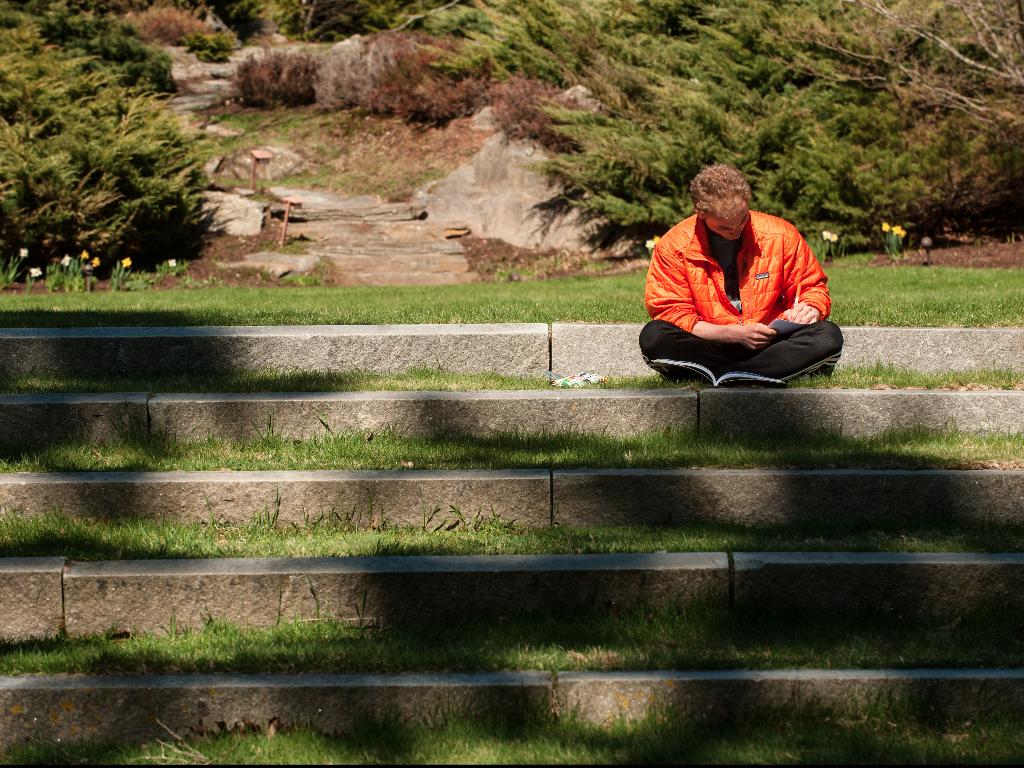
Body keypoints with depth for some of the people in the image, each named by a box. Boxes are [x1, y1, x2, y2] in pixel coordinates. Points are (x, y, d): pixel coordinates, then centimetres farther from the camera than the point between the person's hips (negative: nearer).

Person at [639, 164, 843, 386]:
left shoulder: (780, 234, -1)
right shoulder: (673, 247, -7)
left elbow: (813, 287, 12)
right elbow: (672, 314, -9)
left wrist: (810, 308, -13)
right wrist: (735, 334, -18)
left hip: (768, 342, 1)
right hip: (709, 346, -1)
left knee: (828, 336, -25)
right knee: (653, 337, -31)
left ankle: (725, 375, -33)